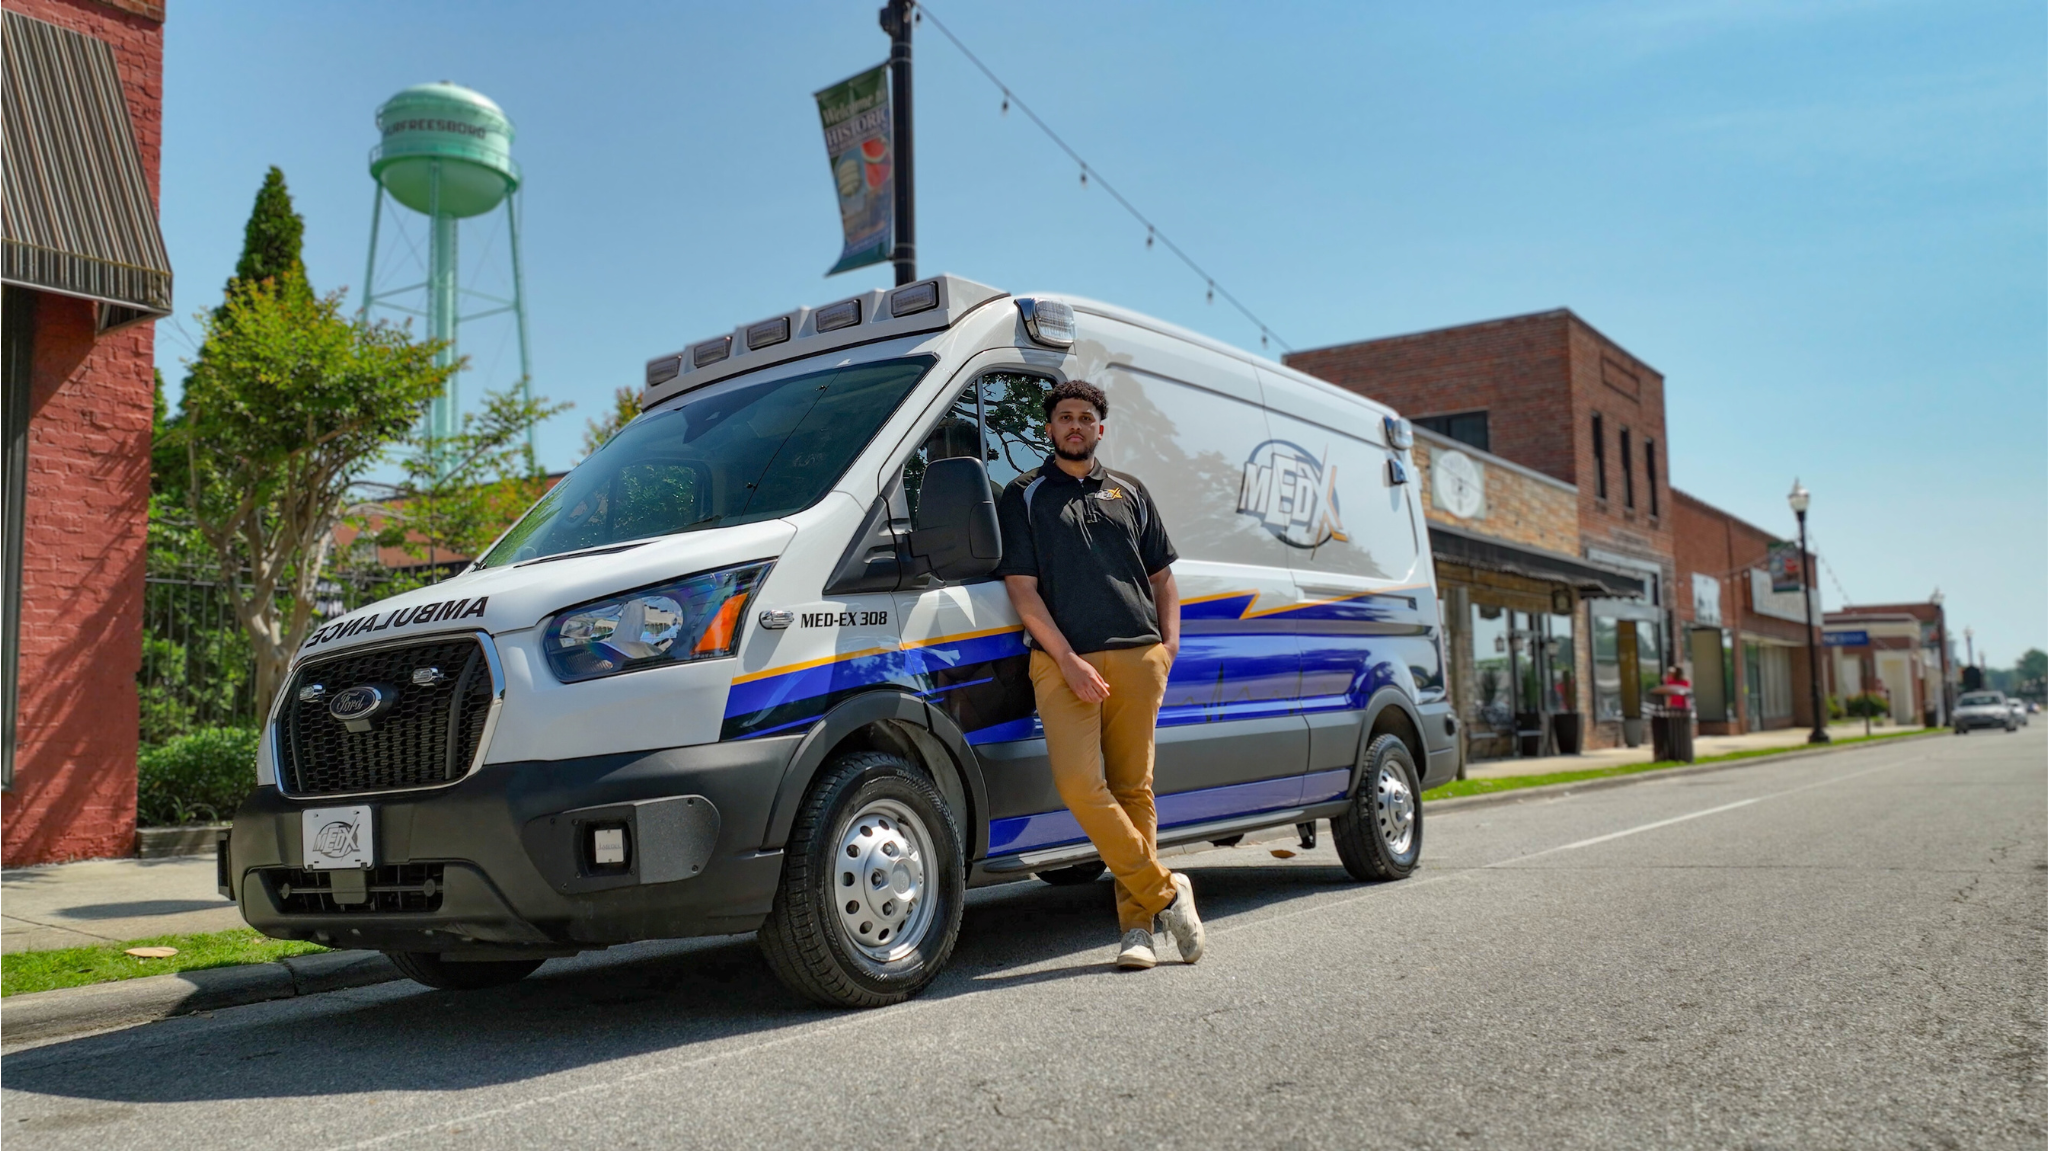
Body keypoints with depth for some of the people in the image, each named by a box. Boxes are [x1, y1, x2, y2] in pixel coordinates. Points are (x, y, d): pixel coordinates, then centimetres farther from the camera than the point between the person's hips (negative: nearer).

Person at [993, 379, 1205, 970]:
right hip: (1063, 662, -2)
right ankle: (1166, 892, -5)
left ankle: (1137, 925, 9)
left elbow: (1162, 576, 23)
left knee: (1133, 789, 2)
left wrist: (1169, 640, 5)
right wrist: (1070, 661, -8)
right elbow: (1022, 589, 1)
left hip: (1137, 658, 2)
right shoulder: (1024, 495, 9)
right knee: (1078, 782, -17)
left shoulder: (1130, 493, 19)